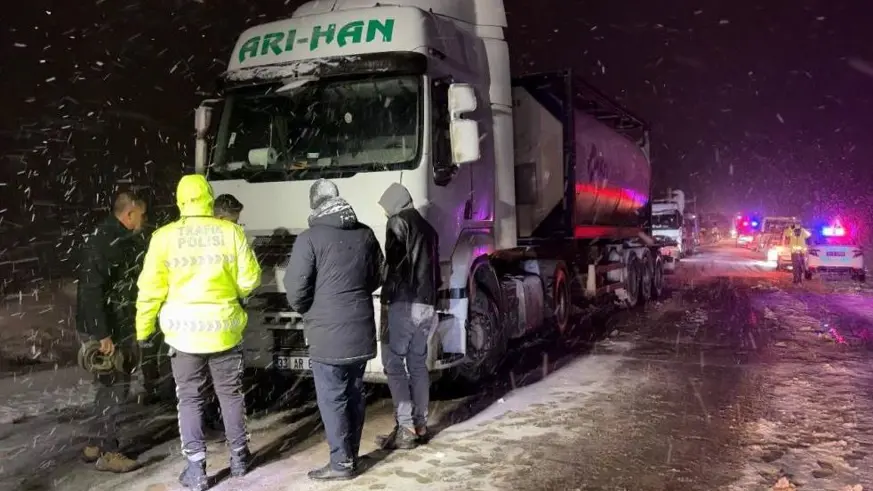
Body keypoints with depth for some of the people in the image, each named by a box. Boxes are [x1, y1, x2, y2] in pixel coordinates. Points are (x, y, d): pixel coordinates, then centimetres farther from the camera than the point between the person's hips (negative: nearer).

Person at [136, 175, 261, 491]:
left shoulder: (165, 236, -7)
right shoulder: (230, 231, -6)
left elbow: (151, 288, -5)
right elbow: (249, 279, -3)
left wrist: (143, 329, 7)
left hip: (185, 329, -1)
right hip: (224, 327, 1)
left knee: (190, 399, 10)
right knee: (230, 394, 15)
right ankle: (239, 458, 27)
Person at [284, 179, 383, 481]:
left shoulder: (310, 238, -12)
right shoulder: (365, 234, 6)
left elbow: (296, 289, -12)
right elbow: (375, 278, 15)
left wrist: (306, 311, 7)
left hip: (328, 334, -6)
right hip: (361, 330, 6)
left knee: (332, 399, 3)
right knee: (354, 395, 14)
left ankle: (341, 463, 9)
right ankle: (351, 457, 24)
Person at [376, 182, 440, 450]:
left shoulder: (398, 222, -3)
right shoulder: (427, 227, 20)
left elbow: (394, 261, -14)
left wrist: (386, 293, -4)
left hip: (404, 303, -8)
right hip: (427, 305, 8)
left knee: (394, 363, -4)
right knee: (418, 363, 13)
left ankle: (406, 429, -6)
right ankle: (420, 425, 16)